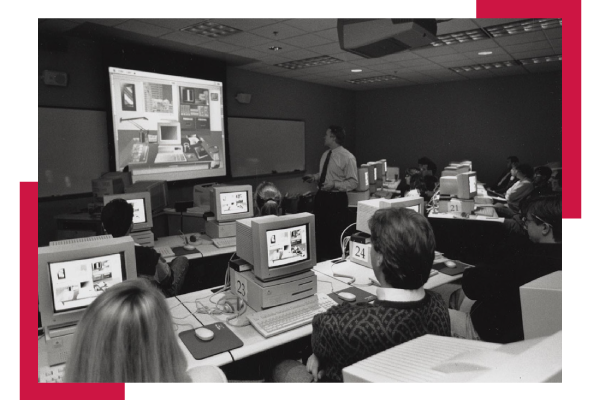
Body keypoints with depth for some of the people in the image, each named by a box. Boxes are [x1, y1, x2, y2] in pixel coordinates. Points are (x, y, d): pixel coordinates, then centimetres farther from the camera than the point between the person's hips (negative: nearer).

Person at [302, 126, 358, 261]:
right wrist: (314, 177, 2)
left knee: (336, 234, 4)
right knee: (320, 230, 19)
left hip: (336, 199, -8)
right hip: (321, 196, 8)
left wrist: (334, 185, -24)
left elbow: (353, 182, -15)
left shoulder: (347, 157, -14)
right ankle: (320, 260, 37)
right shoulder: (325, 155, 9)